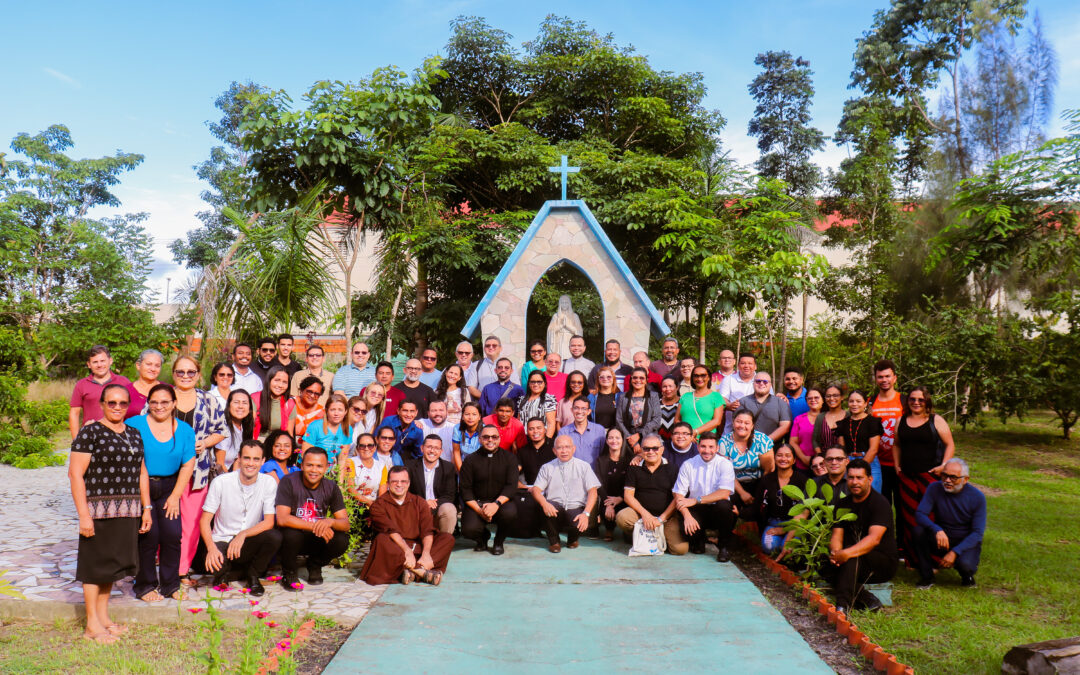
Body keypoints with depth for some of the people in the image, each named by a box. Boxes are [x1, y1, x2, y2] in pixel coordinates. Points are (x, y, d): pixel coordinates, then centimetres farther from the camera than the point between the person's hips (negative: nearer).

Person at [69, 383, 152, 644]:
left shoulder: (134, 434, 13)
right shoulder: (90, 432, -7)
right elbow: (75, 474, -11)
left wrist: (146, 508, 14)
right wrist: (83, 515, -16)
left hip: (127, 512, 6)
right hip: (98, 511, -6)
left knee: (113, 563, 14)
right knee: (95, 564, 1)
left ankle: (104, 617, 27)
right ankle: (92, 625, 12)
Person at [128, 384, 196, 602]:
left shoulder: (184, 430, 4)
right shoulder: (135, 425, -4)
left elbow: (187, 465, 4)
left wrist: (175, 496, -2)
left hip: (168, 488, 3)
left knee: (173, 533, -4)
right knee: (148, 534, -7)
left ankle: (170, 584, 13)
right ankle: (145, 585, 12)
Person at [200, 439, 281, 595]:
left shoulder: (269, 483, -7)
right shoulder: (221, 482, -10)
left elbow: (269, 522, -9)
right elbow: (205, 520, -8)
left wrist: (243, 534, -25)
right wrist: (211, 548, -25)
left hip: (249, 543, 1)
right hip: (222, 541, -1)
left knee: (275, 536, -29)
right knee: (215, 565, -33)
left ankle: (252, 574, 1)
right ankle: (223, 572, 9)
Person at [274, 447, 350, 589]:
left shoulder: (331, 487, -5)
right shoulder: (289, 482, -16)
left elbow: (345, 524, -9)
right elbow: (282, 519, -26)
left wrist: (330, 521, -33)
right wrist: (315, 526, -33)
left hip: (315, 540, 3)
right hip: (291, 540, -3)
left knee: (341, 540, -23)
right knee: (291, 533, -35)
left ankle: (315, 565, 9)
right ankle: (289, 571, -3)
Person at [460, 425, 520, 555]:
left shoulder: (509, 458, 4)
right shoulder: (470, 460, 4)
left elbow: (511, 486, -6)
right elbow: (465, 490, -1)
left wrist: (496, 504, -23)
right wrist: (479, 510, -17)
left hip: (501, 501, 0)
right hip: (476, 504, 0)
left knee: (510, 512, -34)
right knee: (469, 529, -27)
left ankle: (499, 542, -1)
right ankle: (483, 538, 14)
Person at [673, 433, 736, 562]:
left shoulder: (725, 464, -6)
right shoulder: (688, 465, -1)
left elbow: (724, 493, -19)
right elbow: (678, 494, -4)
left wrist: (695, 500, -24)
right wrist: (687, 516, -22)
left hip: (717, 509, 0)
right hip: (696, 511, 1)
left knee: (723, 505, -34)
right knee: (688, 528, -31)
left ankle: (723, 547, -7)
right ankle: (699, 541, 11)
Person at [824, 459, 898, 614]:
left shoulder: (880, 503, -11)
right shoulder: (843, 504, 9)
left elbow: (874, 539, -25)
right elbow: (837, 536, 1)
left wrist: (847, 553, -40)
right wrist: (835, 552, -24)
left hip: (884, 562, -6)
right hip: (856, 565, 6)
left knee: (853, 559, -36)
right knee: (825, 569, -21)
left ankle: (842, 606, -42)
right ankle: (867, 599, -20)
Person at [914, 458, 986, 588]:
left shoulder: (977, 497, -12)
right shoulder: (935, 489, -9)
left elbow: (977, 532, -14)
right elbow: (919, 514, -17)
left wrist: (955, 552, -26)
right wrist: (937, 530, -38)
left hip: (967, 543, -2)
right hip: (941, 539, 2)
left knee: (964, 565, -34)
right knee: (919, 531, -28)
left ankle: (968, 575, 7)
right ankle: (926, 577, -11)